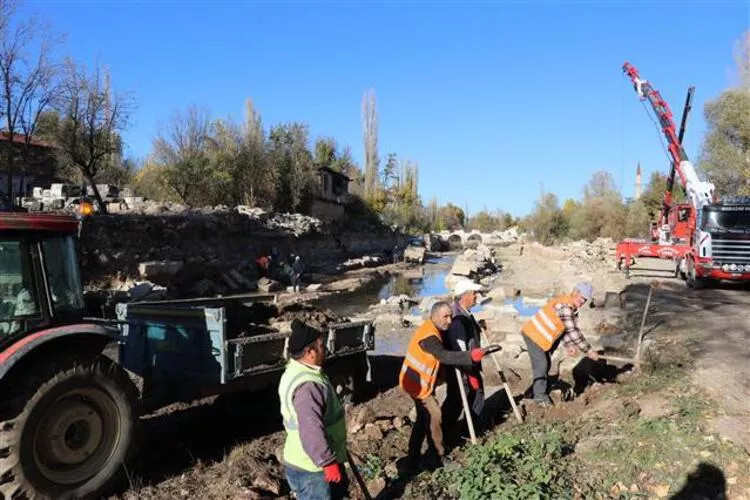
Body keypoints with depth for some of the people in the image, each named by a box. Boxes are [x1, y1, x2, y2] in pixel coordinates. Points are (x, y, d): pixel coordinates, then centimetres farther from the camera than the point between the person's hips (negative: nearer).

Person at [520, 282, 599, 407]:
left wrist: (569, 345, -12)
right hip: (532, 334, -10)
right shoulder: (565, 307, -27)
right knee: (541, 365, -5)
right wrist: (588, 351, -20)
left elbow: (567, 329, 3)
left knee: (546, 363, 20)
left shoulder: (573, 307, 6)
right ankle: (540, 395, 11)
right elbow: (573, 332, -26)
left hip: (537, 333, 10)